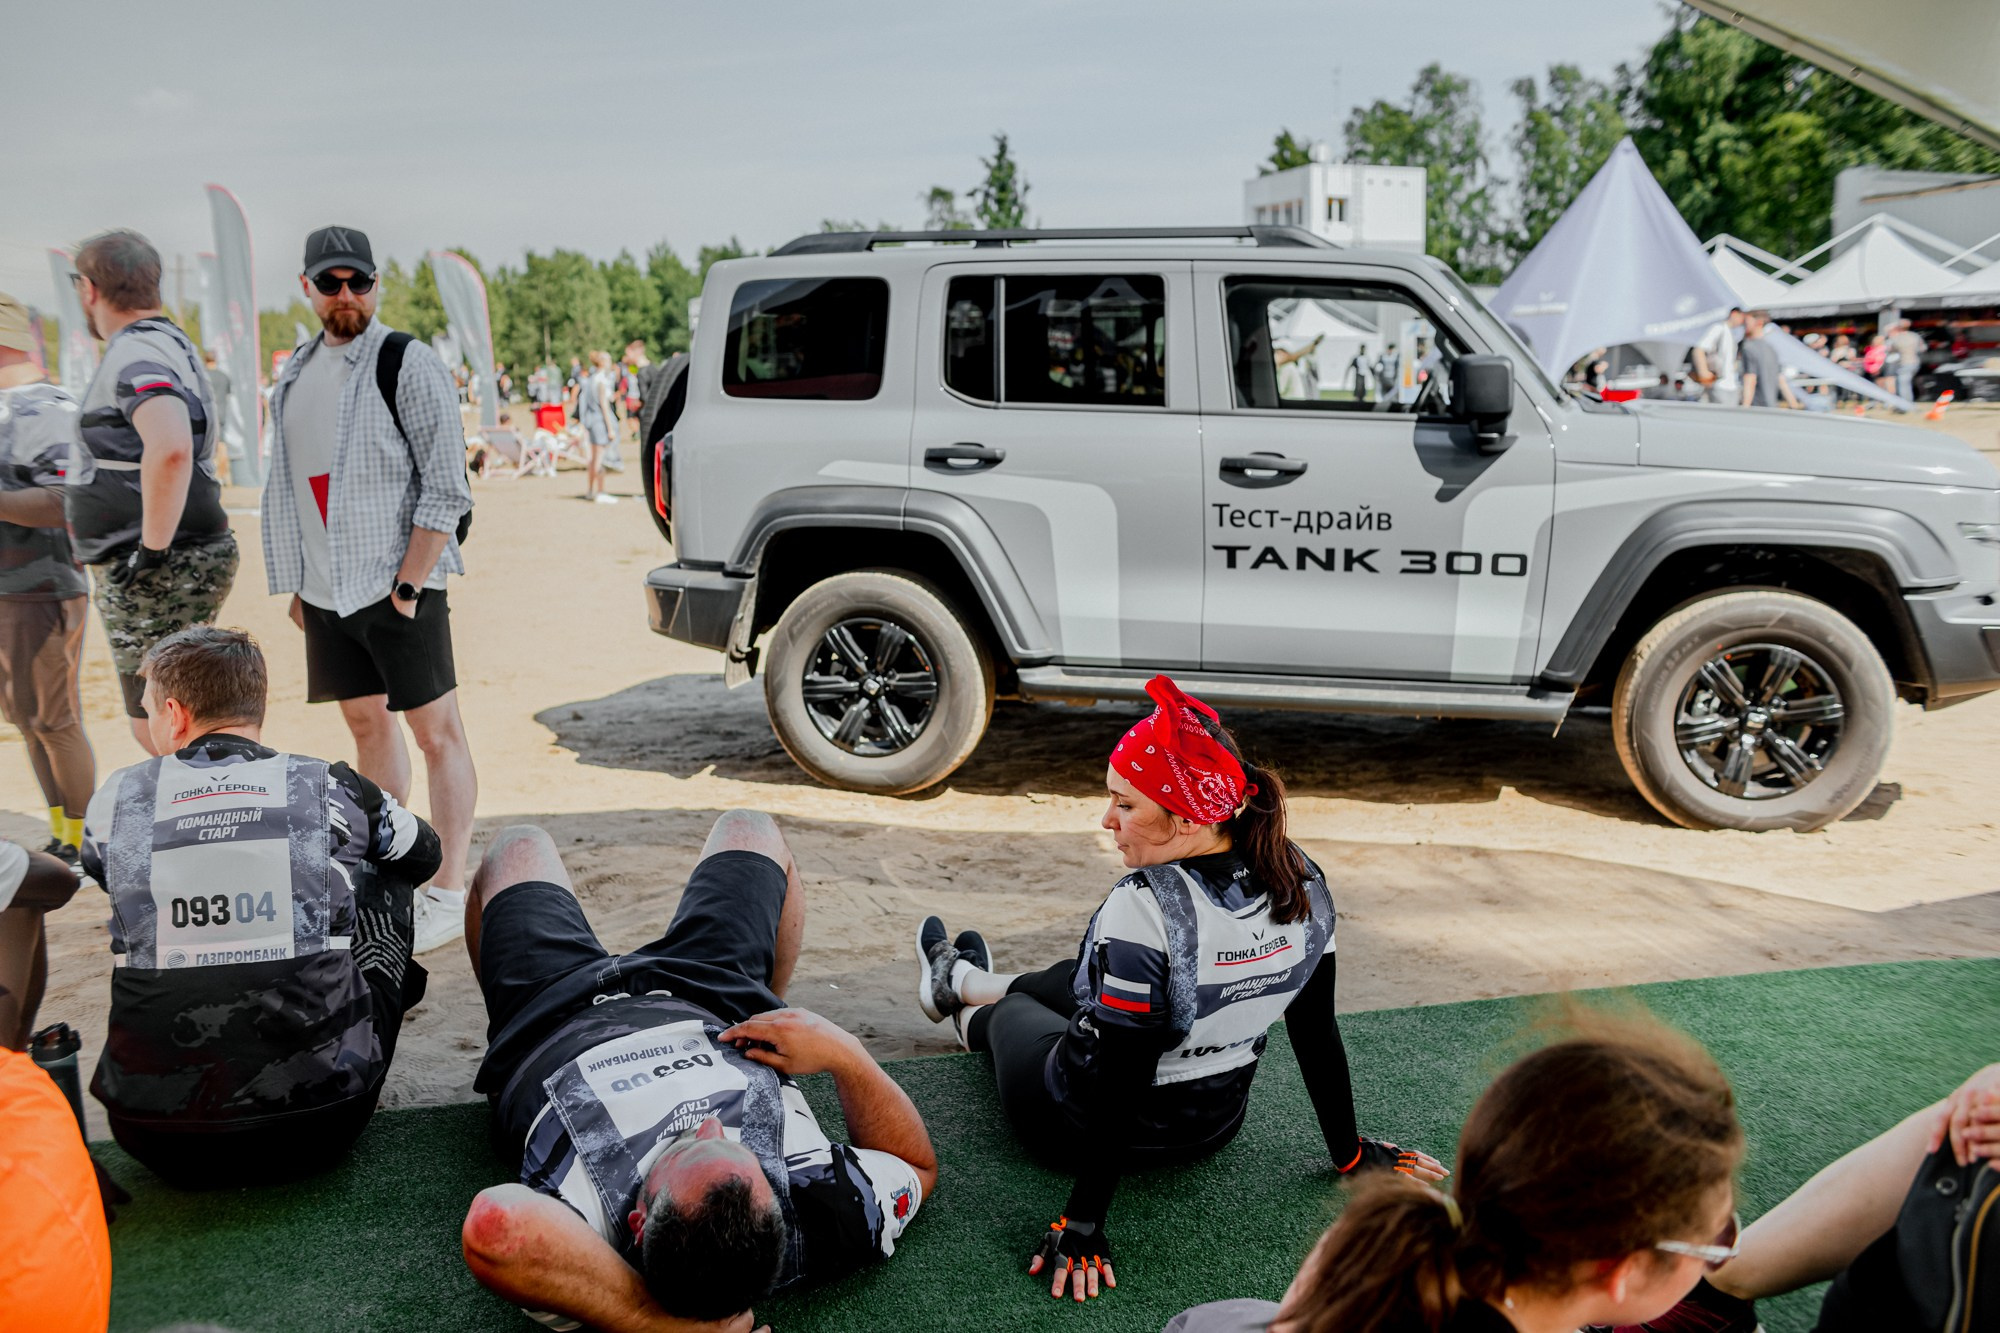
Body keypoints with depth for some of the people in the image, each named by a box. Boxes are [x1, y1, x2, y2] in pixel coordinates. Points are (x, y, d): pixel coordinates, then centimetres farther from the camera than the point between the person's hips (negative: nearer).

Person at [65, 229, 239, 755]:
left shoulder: (136, 356, -15)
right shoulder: (172, 344, 17)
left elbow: (170, 449, -34)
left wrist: (153, 548, -25)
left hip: (158, 572, -10)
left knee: (160, 732, -5)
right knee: (156, 728, 18)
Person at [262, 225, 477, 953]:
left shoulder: (408, 362, -8)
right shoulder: (297, 370, 14)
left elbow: (446, 487, -13)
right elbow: (288, 484, 19)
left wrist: (407, 584, -16)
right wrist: (297, 583, 13)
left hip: (397, 586, -7)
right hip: (326, 590, 7)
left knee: (436, 732, -4)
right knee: (366, 725, 15)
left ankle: (449, 892, 1)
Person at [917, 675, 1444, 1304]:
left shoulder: (1143, 909, -36)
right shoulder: (1302, 883, -16)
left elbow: (1119, 1083, -32)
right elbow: (1317, 1032, -5)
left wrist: (1082, 1224, -22)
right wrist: (1349, 1153, 9)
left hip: (1083, 1125, -5)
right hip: (1217, 1120, 6)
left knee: (1011, 1010, 28)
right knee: (1068, 980, 32)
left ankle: (966, 1012, 63)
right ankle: (960, 980, 61)